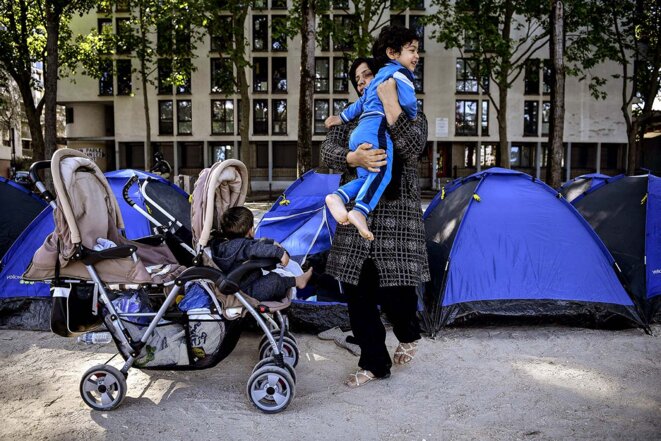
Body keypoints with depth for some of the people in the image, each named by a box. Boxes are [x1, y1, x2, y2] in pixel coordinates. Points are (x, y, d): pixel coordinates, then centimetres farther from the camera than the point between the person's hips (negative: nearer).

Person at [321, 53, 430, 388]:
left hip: (397, 216, -4)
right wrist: (354, 158, -26)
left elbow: (412, 148, -18)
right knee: (358, 294, 4)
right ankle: (373, 363, 21)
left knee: (394, 293, -5)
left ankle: (409, 336, 31)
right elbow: (327, 151, -5)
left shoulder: (412, 116, 5)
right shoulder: (351, 119, 14)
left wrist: (390, 102, -20)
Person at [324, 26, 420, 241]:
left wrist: (342, 117, 48)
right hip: (377, 129, -10)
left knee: (366, 177, 3)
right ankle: (360, 211, -44)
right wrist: (413, 116, 10)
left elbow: (362, 102, 40)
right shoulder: (399, 72, 4)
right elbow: (408, 101, -10)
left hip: (359, 132, 10)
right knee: (382, 172, -26)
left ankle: (338, 196, -17)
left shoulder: (380, 75, 33)